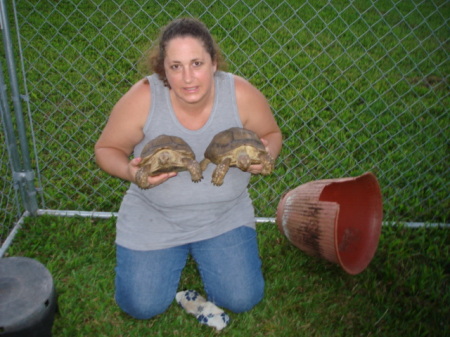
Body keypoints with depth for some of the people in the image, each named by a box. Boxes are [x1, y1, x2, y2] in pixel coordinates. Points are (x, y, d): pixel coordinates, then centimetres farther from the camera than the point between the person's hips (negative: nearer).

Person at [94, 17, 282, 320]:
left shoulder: (242, 95, -20)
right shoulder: (142, 99, -24)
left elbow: (272, 134, 0)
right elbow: (107, 149, -9)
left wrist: (266, 154, -23)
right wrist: (130, 171, -30)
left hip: (224, 214, 1)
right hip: (154, 218, 0)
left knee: (242, 300, -1)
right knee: (142, 306, -1)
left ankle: (199, 250, 27)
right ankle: (176, 254, 28)